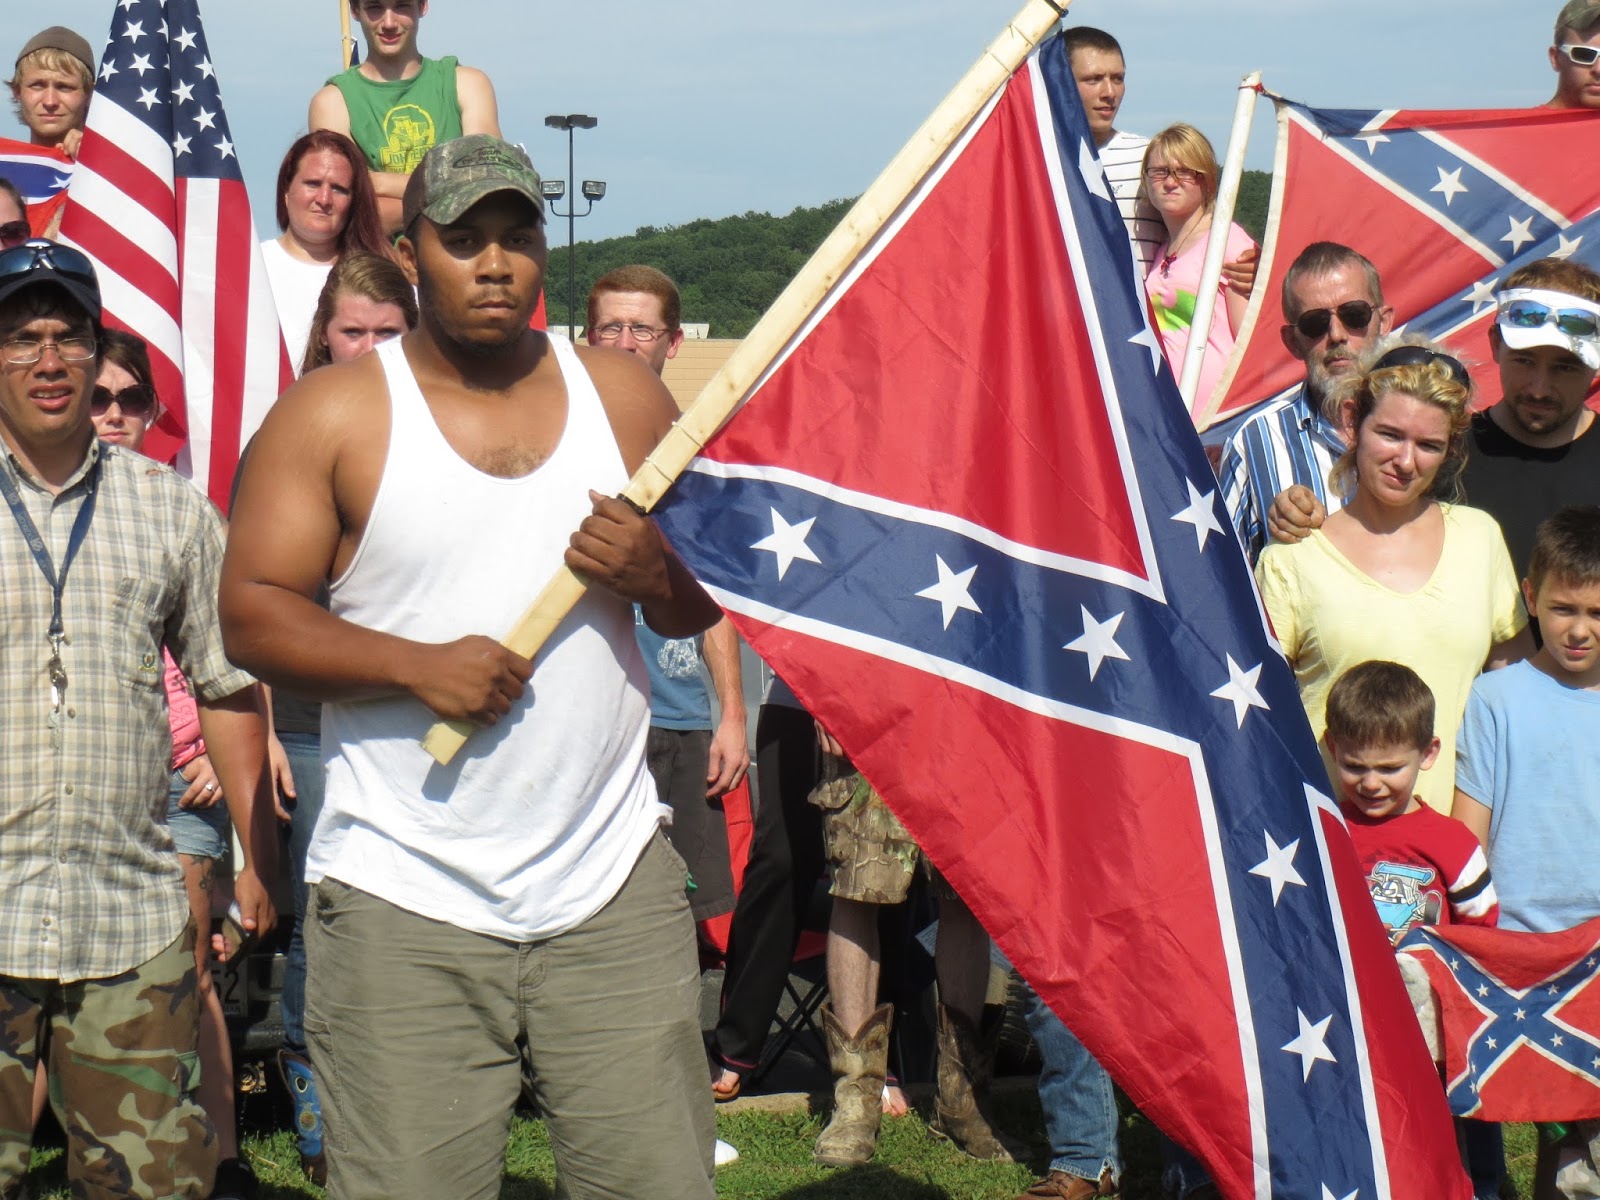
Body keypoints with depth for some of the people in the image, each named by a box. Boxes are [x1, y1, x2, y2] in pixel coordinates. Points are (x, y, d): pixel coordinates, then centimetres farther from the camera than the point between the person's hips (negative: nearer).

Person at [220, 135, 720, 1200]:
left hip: (614, 887, 3)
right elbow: (249, 615, -3)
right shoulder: (331, 415, 2)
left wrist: (654, 571, -8)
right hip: (404, 908, -2)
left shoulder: (624, 396, 12)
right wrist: (417, 664, -17)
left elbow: (705, 607, 15)